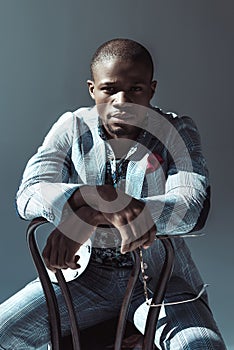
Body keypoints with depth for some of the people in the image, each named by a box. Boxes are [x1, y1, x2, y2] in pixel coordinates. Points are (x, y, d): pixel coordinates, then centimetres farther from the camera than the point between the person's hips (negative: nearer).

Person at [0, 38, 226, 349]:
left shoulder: (177, 133, -7)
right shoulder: (72, 128, -2)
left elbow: (194, 208, -24)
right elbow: (28, 195, -15)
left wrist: (92, 215, -35)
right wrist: (101, 196, -37)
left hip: (160, 278, -2)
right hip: (85, 272, 2)